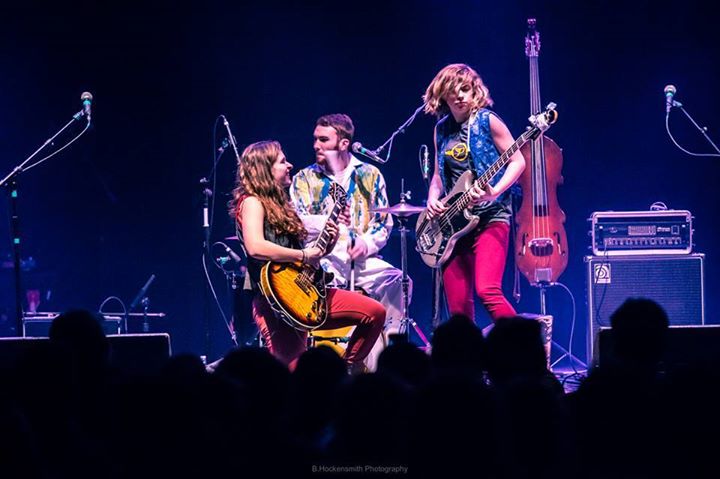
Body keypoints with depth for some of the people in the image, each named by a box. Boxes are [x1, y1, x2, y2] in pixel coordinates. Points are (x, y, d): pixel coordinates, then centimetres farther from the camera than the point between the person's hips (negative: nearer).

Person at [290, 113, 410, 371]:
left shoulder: (369, 175, 14)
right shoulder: (305, 178, 9)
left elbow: (384, 222, 11)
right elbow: (297, 222, -5)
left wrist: (367, 243, -10)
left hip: (362, 258, 2)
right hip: (322, 258, -2)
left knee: (397, 280, -27)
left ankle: (384, 347, -16)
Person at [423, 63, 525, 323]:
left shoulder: (486, 121, -3)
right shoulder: (442, 129, 13)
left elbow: (517, 160, -4)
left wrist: (494, 192, -18)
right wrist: (433, 198, 2)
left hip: (490, 216, -6)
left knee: (487, 291, -24)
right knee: (458, 307, 1)